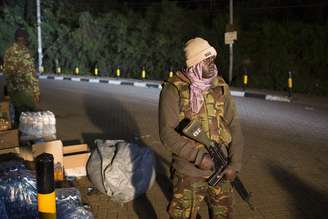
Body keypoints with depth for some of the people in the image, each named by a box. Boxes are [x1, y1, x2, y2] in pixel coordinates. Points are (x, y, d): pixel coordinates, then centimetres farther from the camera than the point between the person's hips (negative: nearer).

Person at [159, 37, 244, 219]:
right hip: (189, 173, -4)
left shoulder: (221, 87, 3)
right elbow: (167, 133, -15)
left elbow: (234, 126, 5)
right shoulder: (174, 90, -11)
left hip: (220, 171, 4)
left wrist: (235, 163, -3)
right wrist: (198, 156, -22)